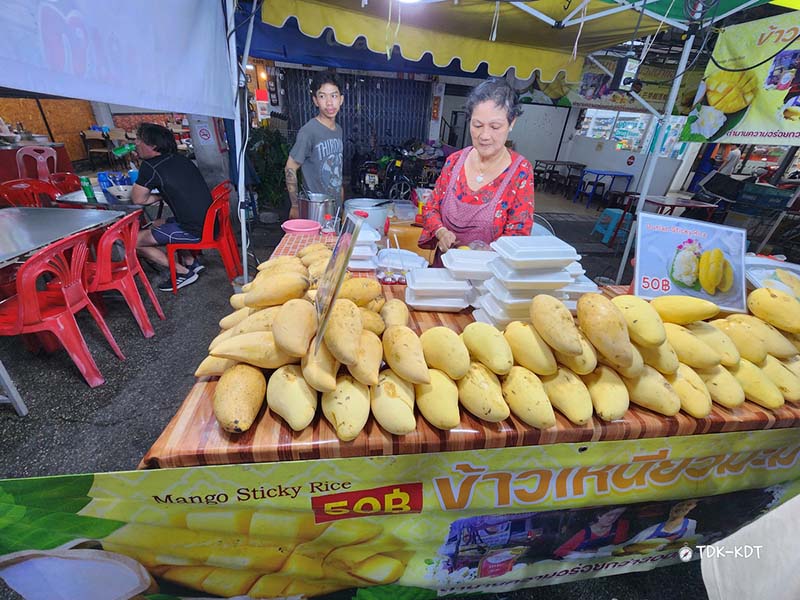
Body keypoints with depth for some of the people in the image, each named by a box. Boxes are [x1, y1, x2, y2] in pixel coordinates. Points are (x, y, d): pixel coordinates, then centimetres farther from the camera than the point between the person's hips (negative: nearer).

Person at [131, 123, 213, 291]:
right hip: (208, 222, 9)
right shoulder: (179, 159, 11)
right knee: (155, 225, 29)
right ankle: (190, 262, 20)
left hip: (194, 231, -8)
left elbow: (137, 199, -1)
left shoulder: (150, 167, -11)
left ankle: (183, 272, 5)